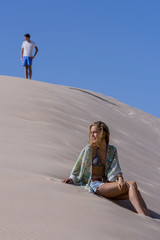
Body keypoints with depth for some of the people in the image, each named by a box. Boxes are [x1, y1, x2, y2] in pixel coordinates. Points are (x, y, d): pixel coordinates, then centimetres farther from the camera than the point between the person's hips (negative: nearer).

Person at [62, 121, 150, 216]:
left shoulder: (112, 150, 10)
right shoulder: (89, 149, -4)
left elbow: (115, 168, 0)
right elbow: (79, 166, 8)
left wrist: (120, 179, -18)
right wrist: (72, 179, 10)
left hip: (107, 183, 5)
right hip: (95, 186, -5)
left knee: (134, 191, -22)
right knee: (132, 185, -24)